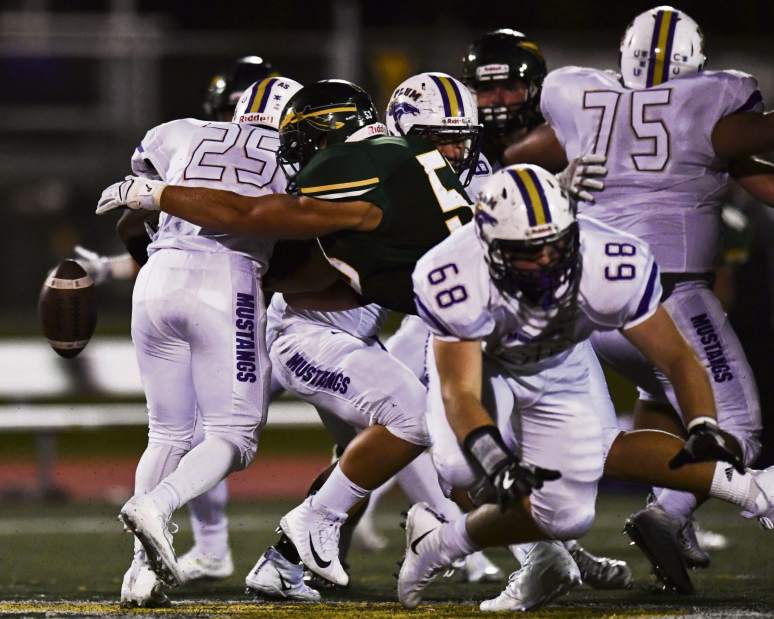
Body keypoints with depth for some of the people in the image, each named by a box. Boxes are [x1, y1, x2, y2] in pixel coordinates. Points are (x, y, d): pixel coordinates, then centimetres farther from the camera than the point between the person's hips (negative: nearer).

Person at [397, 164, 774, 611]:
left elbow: (677, 357, -22)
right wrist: (496, 464, -54)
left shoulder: (609, 269, -33)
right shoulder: (453, 277, -39)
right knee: (465, 466, -28)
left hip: (560, 364, 2)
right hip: (480, 360, -2)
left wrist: (704, 431, -38)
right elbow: (460, 392, -37)